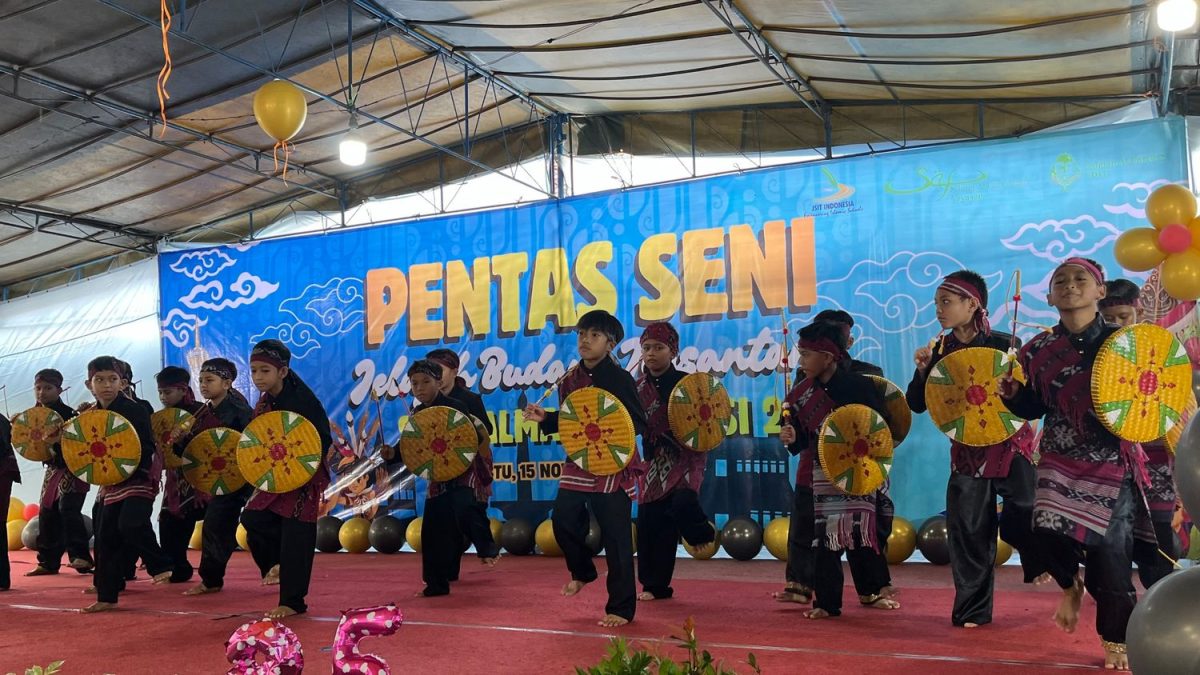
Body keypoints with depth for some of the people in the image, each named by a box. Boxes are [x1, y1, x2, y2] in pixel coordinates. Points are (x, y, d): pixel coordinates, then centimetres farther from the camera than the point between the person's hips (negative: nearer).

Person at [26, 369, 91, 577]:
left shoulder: (68, 413, -14)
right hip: (53, 468, 8)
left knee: (67, 508, -19)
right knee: (46, 514, 9)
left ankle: (80, 556, -18)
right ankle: (48, 562, 18)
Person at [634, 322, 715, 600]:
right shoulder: (638, 387, 4)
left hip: (686, 456, -4)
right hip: (654, 460, 4)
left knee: (683, 502, -28)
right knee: (651, 523, 4)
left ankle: (703, 532, 8)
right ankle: (655, 585, 18)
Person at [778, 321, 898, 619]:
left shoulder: (859, 385, -11)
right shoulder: (801, 393, -1)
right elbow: (802, 442, 2)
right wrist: (792, 438, -19)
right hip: (817, 476, 2)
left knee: (861, 531, 10)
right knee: (823, 538, 1)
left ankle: (870, 592, 30)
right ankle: (826, 602, 9)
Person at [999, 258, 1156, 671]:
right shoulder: (1040, 349, 3)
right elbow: (1032, 408, 10)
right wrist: (1012, 394, -8)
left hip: (1112, 461, -2)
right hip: (1062, 459, 2)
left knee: (1110, 548, -3)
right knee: (1047, 531, -14)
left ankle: (1115, 640, 20)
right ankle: (1072, 583, 24)